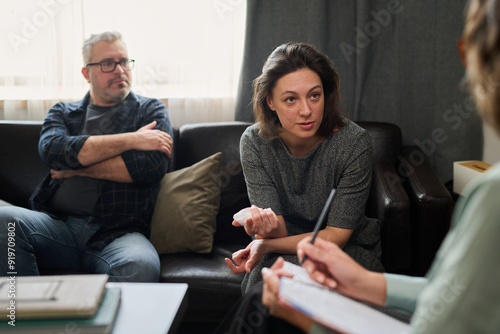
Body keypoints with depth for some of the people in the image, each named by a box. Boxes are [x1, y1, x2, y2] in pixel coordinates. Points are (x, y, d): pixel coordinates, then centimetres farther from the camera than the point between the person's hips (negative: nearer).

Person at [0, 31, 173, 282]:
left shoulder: (151, 111, 16)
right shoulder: (63, 113, 21)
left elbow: (152, 165, -3)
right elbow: (52, 149, -4)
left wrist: (77, 167, 0)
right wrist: (130, 139, -7)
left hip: (118, 231, -2)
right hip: (57, 223, 3)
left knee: (141, 266, -36)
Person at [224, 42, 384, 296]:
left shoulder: (354, 142, -20)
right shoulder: (255, 142, -13)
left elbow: (336, 236, -16)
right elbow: (279, 233, -14)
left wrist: (266, 245, -29)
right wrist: (269, 230, -40)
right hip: (284, 251, 2)